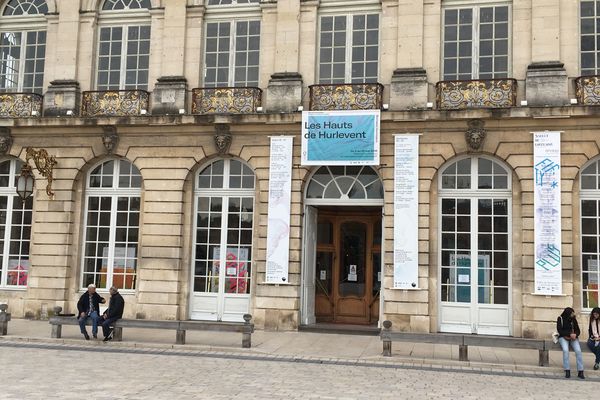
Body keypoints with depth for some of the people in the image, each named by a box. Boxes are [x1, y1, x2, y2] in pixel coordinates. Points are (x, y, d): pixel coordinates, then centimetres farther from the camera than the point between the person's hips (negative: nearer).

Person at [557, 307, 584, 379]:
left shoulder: (573, 319, 6)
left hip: (573, 337, 3)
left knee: (578, 350, -25)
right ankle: (567, 371, -28)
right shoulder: (560, 319, -3)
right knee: (565, 350, -32)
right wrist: (570, 334, -21)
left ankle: (580, 372, -23)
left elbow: (578, 330, 6)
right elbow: (559, 330, -9)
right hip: (563, 337, -3)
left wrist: (575, 335, -17)